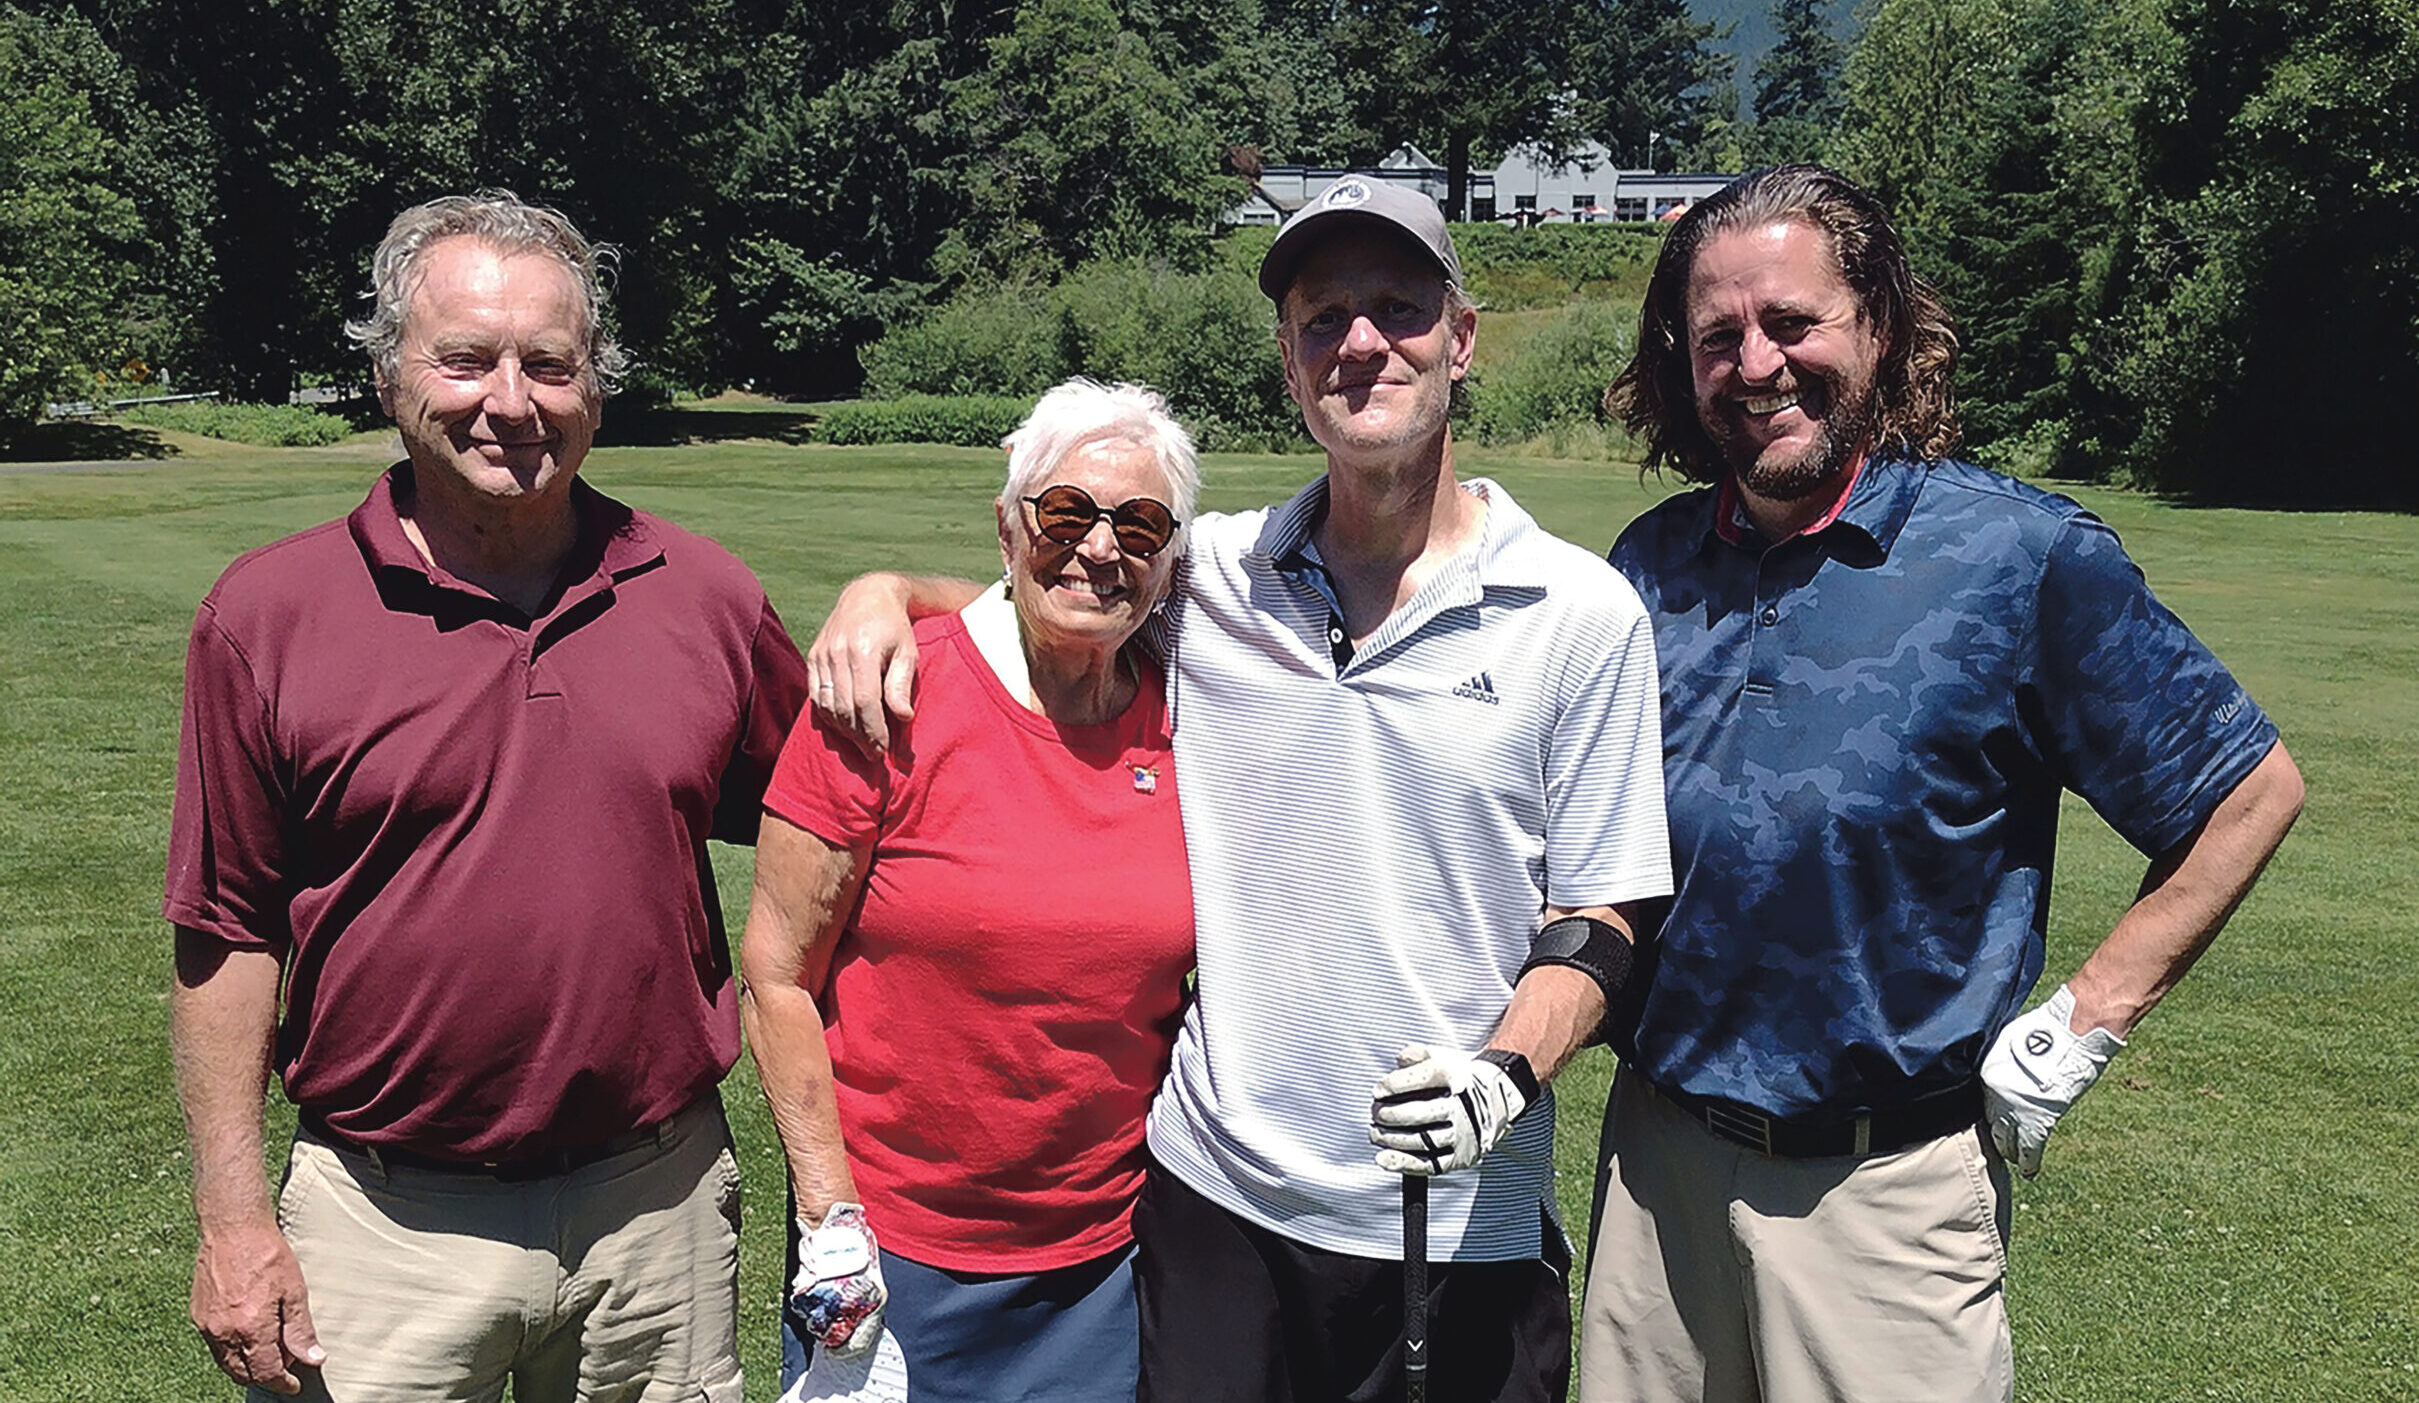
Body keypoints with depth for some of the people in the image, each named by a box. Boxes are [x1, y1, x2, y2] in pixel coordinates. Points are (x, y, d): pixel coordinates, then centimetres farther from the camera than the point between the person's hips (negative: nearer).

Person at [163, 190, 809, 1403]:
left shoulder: (705, 598, -1)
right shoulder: (267, 613, -4)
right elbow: (228, 935, -2)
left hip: (662, 1202, 2)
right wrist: (232, 1219, -3)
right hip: (388, 1220, -1)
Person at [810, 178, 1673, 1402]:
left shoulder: (1582, 612, -3)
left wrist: (1505, 1075, -17)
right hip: (1216, 1196, 2)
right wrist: (885, 590, -2)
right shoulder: (1205, 580, 2)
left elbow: (1596, 919, -1)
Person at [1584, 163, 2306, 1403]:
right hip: (1655, 1150, 4)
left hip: (1886, 1190, -4)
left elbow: (2251, 793, -3)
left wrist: (2083, 1022, -7)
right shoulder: (1652, 564, 2)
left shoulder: (2023, 556, -10)